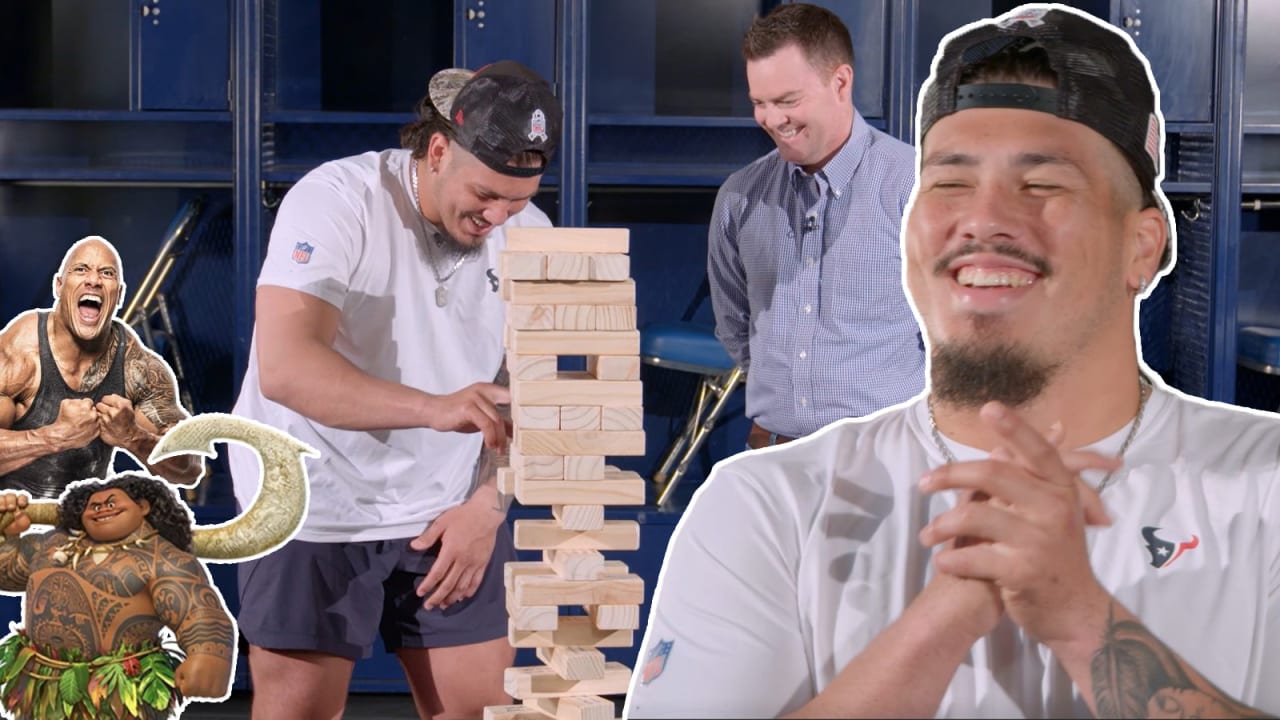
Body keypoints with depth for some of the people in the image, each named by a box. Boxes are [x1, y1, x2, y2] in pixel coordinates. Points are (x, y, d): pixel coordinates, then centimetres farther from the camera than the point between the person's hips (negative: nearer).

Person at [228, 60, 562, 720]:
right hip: (313, 508, -4)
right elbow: (285, 366, -31)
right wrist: (435, 409, -42)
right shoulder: (338, 199, -18)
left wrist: (485, 508, -9)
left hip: (449, 510, 4)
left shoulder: (530, 236, -2)